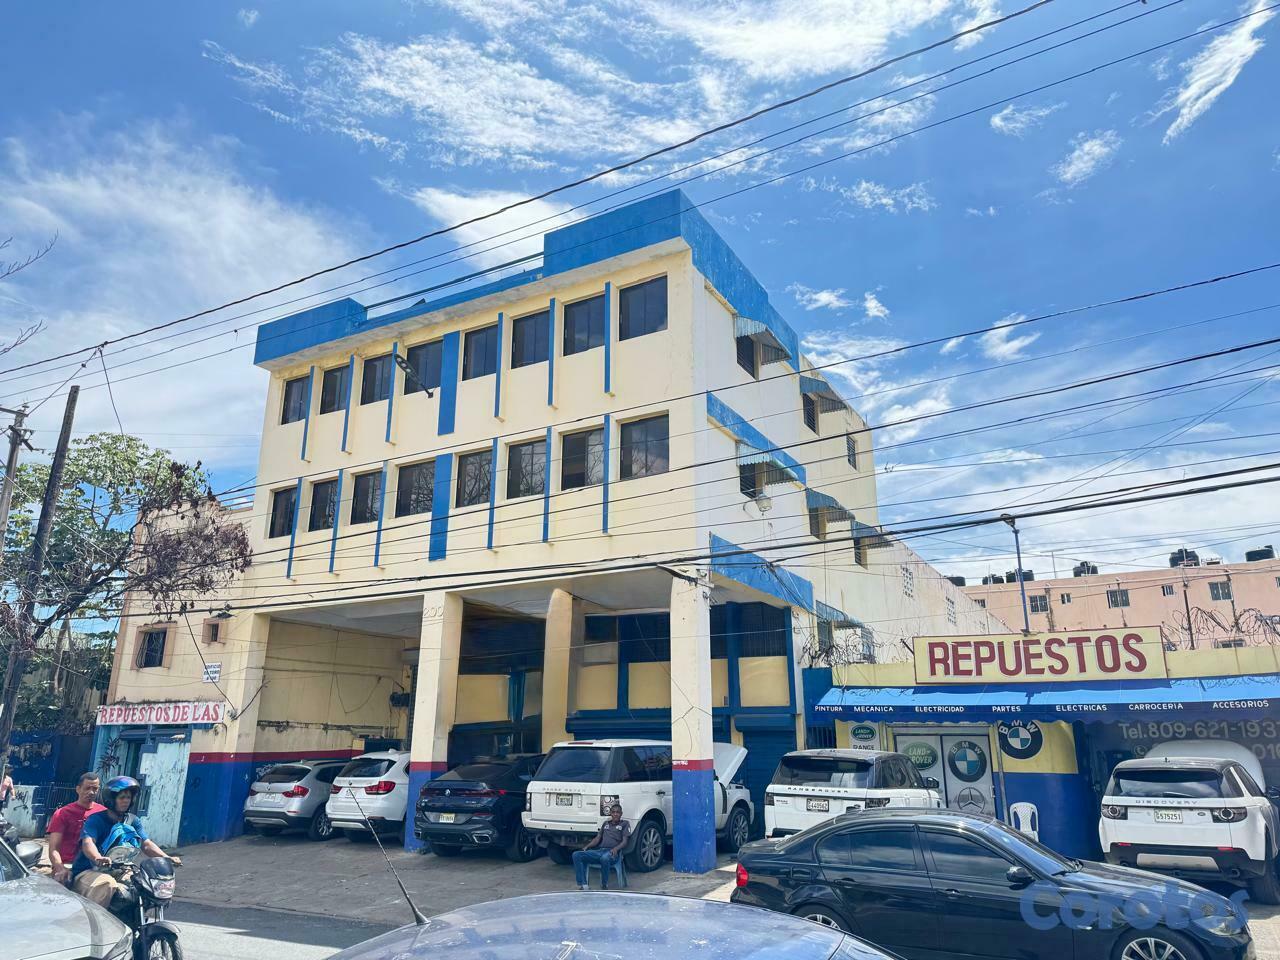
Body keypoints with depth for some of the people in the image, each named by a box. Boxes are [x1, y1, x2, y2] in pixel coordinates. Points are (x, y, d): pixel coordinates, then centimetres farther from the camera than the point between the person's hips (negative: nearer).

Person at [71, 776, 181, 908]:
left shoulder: (133, 821, 9)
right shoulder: (95, 820, -7)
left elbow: (146, 844, 0)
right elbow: (88, 843, -25)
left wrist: (167, 858, -19)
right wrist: (98, 859, -48)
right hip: (88, 872, -5)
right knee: (108, 885, -37)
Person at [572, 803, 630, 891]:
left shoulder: (624, 824, 13)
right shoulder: (606, 823, 28)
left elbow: (624, 841, 2)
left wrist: (616, 849, -19)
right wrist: (587, 846, 3)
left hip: (612, 853, -5)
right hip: (599, 851, 5)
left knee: (604, 858, -43)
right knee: (576, 855, -19)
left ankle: (604, 886, -19)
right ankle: (583, 886, -22)